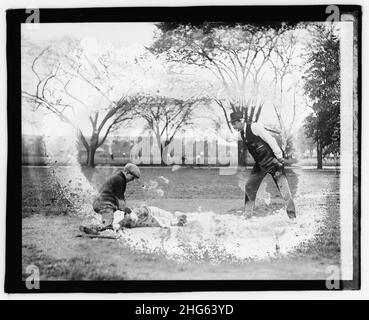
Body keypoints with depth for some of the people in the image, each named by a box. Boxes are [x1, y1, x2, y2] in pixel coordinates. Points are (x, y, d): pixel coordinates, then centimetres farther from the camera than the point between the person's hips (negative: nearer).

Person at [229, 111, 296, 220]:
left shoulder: (254, 127, -19)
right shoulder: (242, 133, 5)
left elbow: (270, 140, -19)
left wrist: (279, 157, -18)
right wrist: (258, 161, 14)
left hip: (272, 160, -7)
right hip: (260, 164, 8)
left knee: (283, 187, -6)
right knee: (249, 187, 4)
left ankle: (292, 217, 0)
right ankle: (247, 215, 14)